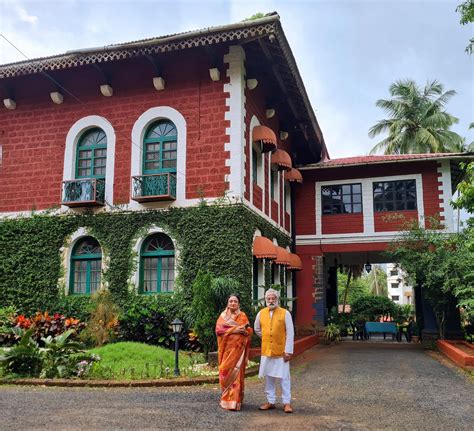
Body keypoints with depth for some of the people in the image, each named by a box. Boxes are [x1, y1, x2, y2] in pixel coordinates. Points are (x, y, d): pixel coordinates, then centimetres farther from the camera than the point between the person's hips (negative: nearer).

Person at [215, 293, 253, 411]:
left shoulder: (242, 316, 7)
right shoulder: (222, 316, 9)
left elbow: (249, 331, 2)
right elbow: (218, 330, -5)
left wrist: (244, 329, -20)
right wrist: (234, 330, -13)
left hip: (238, 349, -1)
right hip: (226, 348, 1)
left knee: (236, 373, -6)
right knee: (226, 372, 1)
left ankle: (234, 401, -2)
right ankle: (226, 399, 14)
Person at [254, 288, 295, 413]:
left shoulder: (285, 313, -7)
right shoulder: (261, 313, 4)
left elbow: (290, 333, -9)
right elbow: (257, 330, 20)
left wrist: (288, 351, -12)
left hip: (281, 351, -3)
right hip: (266, 351, 4)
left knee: (284, 377, 2)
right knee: (269, 377, 11)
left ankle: (287, 402, 11)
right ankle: (270, 401, 21)